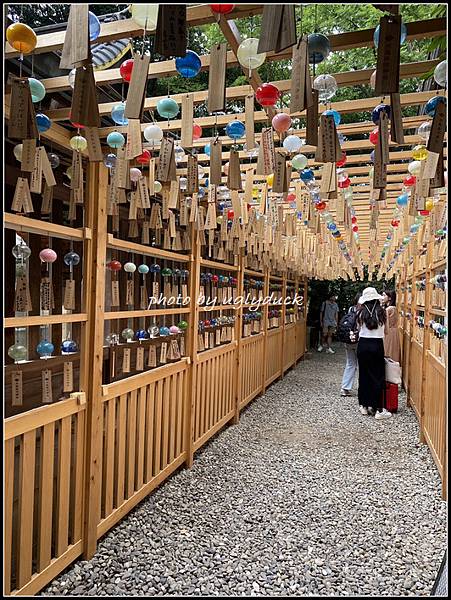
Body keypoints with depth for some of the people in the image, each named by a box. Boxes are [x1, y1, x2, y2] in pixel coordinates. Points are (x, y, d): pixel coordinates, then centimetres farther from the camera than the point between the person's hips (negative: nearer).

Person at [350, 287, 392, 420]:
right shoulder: (381, 312, -5)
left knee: (364, 375, 12)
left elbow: (358, 328, 7)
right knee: (378, 376, 2)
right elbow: (384, 330, 3)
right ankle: (378, 409, 3)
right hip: (377, 345, -1)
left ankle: (364, 405, 19)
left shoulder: (361, 313, -3)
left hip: (363, 345, 2)